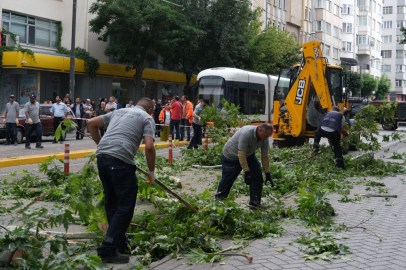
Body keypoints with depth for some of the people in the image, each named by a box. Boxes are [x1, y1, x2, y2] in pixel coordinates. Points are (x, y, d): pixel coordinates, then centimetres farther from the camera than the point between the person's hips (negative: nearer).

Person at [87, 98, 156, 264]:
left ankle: (120, 243, 30)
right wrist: (152, 171, 7)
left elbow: (91, 123, 23)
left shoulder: (118, 111, 27)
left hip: (102, 157, 7)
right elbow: (149, 147, -5)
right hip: (120, 160, -7)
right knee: (125, 206, 1)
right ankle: (107, 250, -2)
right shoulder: (147, 118, 10)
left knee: (112, 203, 18)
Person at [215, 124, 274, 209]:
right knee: (227, 180, -1)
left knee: (257, 177, -5)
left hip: (248, 155, 6)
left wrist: (268, 174, -8)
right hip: (231, 156, -6)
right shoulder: (246, 133, -37)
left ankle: (255, 203, 3)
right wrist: (246, 172, -37)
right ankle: (218, 200, 18)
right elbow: (241, 154, -36)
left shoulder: (265, 139, -15)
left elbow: (265, 156, -6)